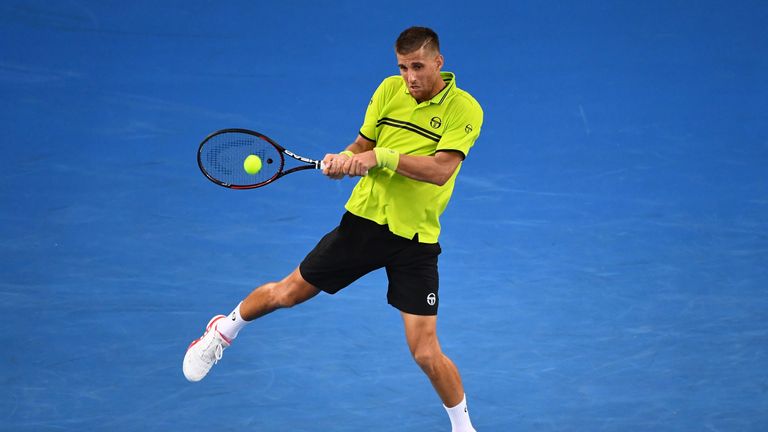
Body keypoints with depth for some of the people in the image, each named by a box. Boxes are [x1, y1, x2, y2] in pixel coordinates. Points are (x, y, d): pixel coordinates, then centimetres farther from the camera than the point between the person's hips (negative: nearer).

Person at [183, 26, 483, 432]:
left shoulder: (465, 109, -13)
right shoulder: (389, 90, 0)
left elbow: (441, 170, -24)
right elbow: (362, 145, 7)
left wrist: (381, 156, -31)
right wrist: (345, 159, -15)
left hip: (415, 239, -3)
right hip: (365, 218, 4)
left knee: (426, 353, -8)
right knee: (287, 292, 13)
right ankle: (224, 330, 44)